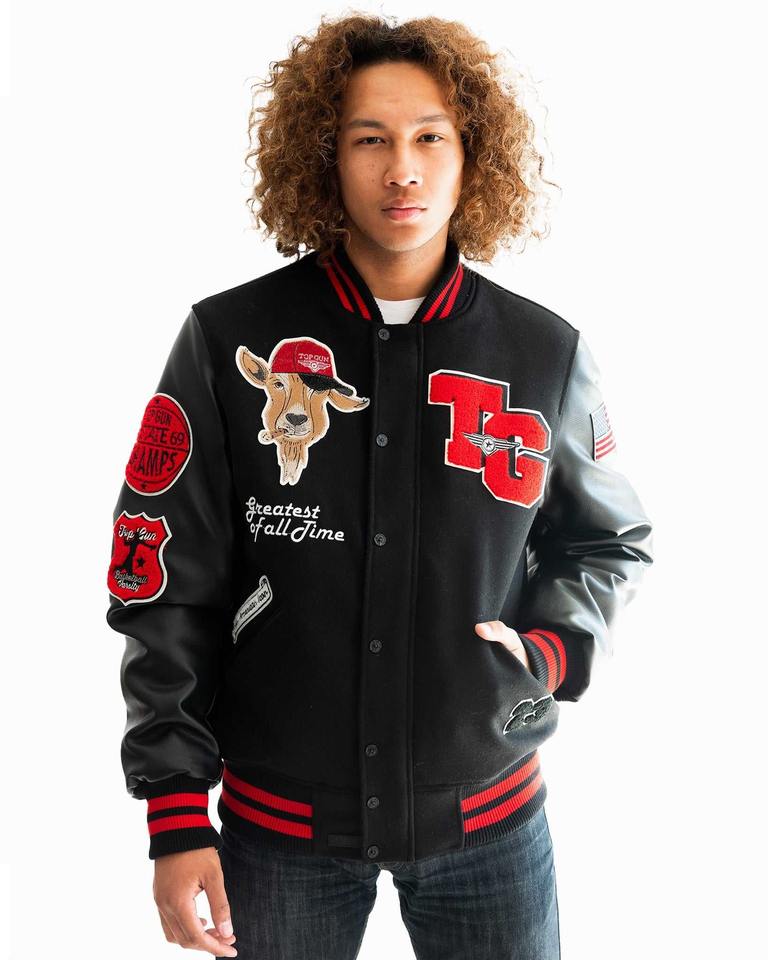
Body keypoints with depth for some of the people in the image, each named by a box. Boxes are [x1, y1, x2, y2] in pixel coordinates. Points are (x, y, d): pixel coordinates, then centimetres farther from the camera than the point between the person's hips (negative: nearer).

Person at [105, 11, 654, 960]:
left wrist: (551, 647, -7)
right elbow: (165, 586, -5)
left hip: (488, 822, 2)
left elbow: (612, 543, 13)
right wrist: (177, 818, -6)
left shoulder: (548, 356, -3)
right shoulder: (229, 343, -8)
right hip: (280, 827, -1)